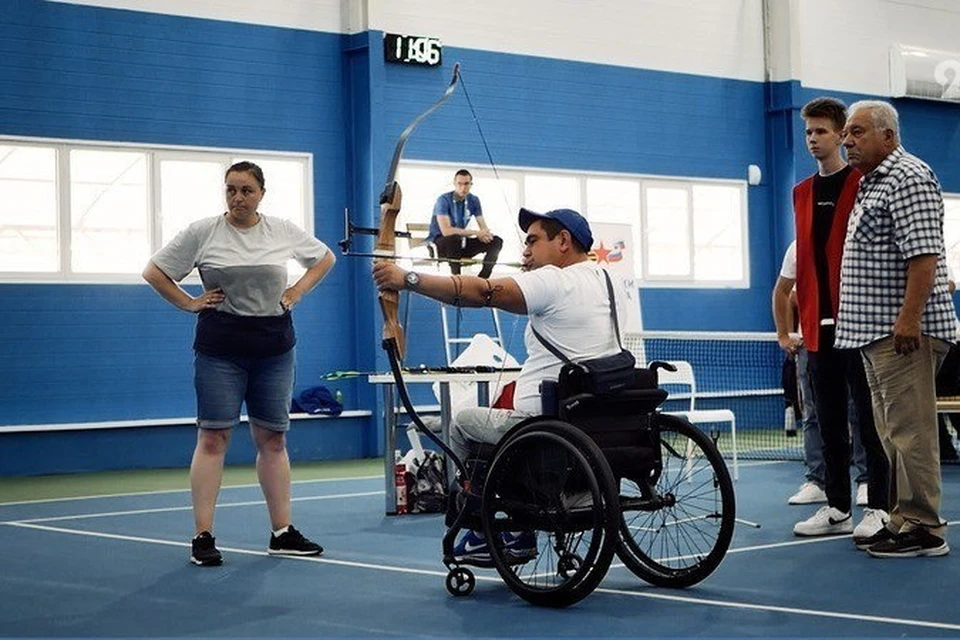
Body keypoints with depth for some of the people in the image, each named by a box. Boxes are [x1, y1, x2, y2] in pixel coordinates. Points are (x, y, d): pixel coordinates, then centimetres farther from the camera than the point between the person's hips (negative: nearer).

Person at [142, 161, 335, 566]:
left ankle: (282, 533, 14)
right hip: (220, 349, -3)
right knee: (213, 438, -5)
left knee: (272, 439, 8)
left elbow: (325, 258, 20)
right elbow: (154, 271, 3)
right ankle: (203, 537, -3)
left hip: (274, 349, 3)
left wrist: (297, 292, 8)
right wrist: (190, 304, -4)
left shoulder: (283, 231, 5)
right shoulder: (203, 233, -3)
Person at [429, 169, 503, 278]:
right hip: (439, 243, -6)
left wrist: (485, 234, -26)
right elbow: (446, 231, -30)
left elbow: (483, 227, 1)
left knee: (496, 241, -9)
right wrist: (475, 233, -30)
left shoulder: (473, 200, 2)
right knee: (454, 238, -41)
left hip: (461, 244, 6)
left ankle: (481, 278, -16)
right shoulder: (443, 200, -18)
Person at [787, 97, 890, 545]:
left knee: (868, 417, -2)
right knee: (829, 421, 10)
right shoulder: (801, 193, 15)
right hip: (819, 323, 6)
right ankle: (837, 508, 16)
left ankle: (879, 508, 3)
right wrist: (804, 316, 10)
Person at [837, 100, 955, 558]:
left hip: (904, 331, -11)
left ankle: (923, 529, -7)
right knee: (891, 431, 12)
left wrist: (909, 318, -25)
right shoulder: (871, 183, 21)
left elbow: (924, 254, -20)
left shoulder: (908, 179, -11)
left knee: (910, 430, -10)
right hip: (875, 331, 11)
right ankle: (902, 520, 18)